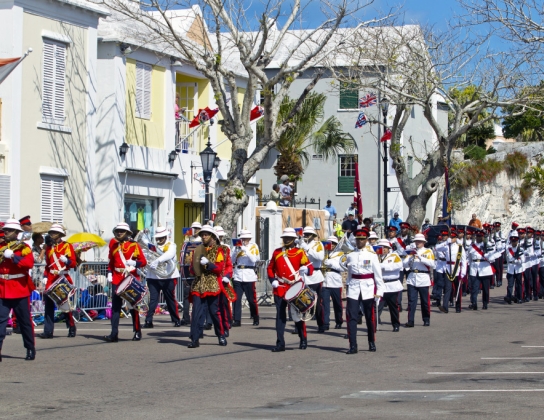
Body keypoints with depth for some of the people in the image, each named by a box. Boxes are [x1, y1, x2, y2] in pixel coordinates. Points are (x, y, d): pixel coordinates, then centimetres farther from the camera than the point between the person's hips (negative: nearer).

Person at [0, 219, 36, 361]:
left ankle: (31, 349, 18)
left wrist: (13, 256, -23)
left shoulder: (23, 247, -1)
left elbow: (29, 263, -17)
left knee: (25, 320, 6)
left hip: (20, 289, -3)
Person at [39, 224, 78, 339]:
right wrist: (45, 277, 8)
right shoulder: (49, 248, 14)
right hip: (51, 280, 4)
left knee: (65, 304, 1)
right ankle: (48, 331, -4)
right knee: (49, 305, -3)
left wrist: (66, 260, -27)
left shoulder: (67, 246, 0)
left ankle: (72, 329, 15)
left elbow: (73, 263, -6)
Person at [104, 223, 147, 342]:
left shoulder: (134, 245, -2)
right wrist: (109, 274, 6)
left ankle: (137, 332, 17)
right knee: (115, 307, -4)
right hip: (117, 280, 3)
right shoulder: (113, 245, 9)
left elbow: (143, 262, -4)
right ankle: (114, 334, -7)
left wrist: (134, 263, -22)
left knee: (133, 306, 5)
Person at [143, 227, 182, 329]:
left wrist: (157, 261, -33)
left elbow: (169, 254, -20)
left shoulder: (171, 246, 1)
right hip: (153, 277, 2)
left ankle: (176, 320, 19)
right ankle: (148, 321, -7)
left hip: (168, 277, -2)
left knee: (170, 299, 7)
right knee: (153, 299, -5)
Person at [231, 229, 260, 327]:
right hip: (237, 276, 2)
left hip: (249, 277, -2)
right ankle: (237, 320, -1)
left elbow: (254, 259, -10)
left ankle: (256, 319, 17)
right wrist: (236, 251, -10)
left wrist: (246, 250, -19)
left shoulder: (253, 247, 4)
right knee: (237, 299, -3)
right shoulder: (238, 246, 11)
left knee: (252, 299, 2)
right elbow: (231, 260, 5)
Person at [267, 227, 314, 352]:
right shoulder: (277, 252, 11)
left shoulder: (300, 252, 1)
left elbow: (310, 267, -7)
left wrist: (306, 269, -31)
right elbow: (270, 268, 18)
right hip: (280, 289, 3)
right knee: (280, 315, 0)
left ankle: (303, 340, 19)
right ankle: (280, 343, 2)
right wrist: (273, 280, 2)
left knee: (298, 314, 3)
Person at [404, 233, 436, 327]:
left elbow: (433, 264, -9)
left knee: (425, 301, 4)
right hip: (412, 278, 2)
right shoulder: (411, 251, 14)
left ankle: (426, 320, 17)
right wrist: (410, 258, -11)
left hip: (423, 279, -2)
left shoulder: (428, 252, 5)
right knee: (411, 301, -5)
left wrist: (421, 258, -16)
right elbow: (404, 264, 8)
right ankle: (410, 321, -8)